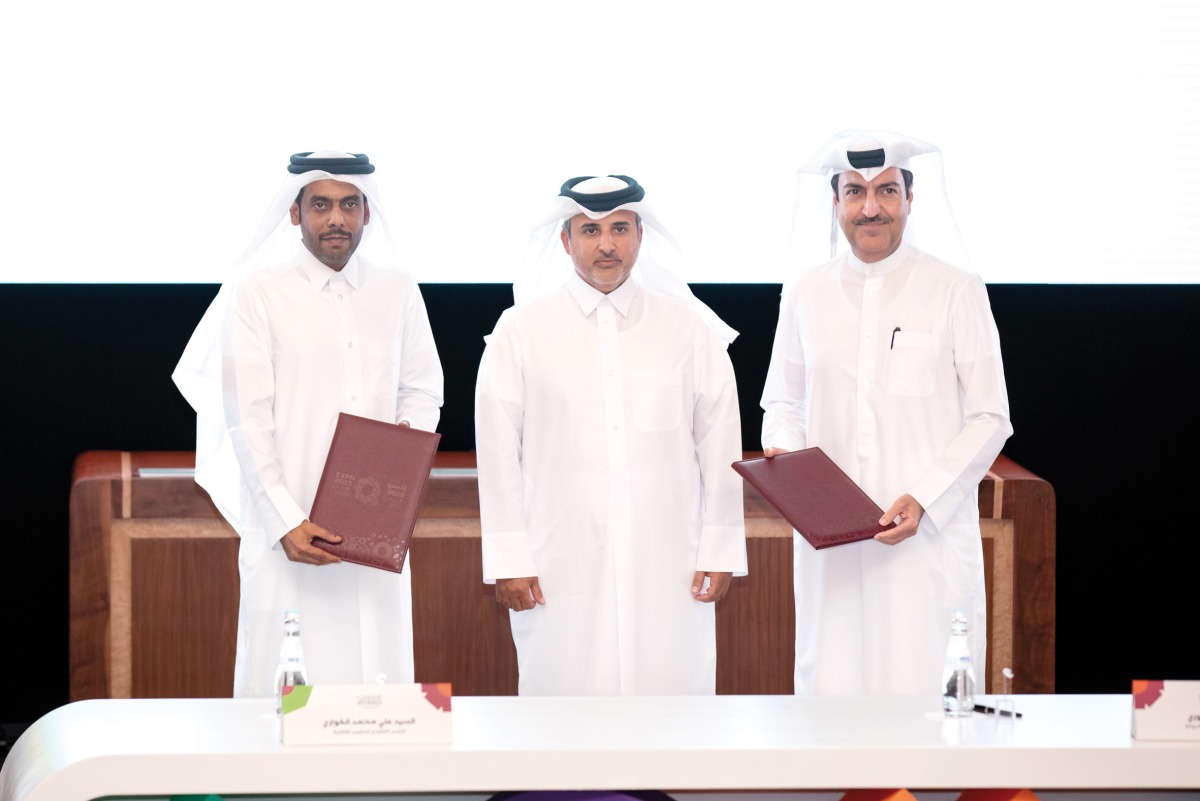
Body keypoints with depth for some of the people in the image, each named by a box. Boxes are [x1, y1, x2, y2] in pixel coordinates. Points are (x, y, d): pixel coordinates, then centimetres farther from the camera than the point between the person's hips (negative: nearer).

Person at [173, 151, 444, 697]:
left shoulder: (397, 291, 11)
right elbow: (247, 419, -5)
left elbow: (423, 388, 18)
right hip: (292, 523, -3)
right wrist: (286, 521, -14)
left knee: (379, 669, 2)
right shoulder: (259, 293, -1)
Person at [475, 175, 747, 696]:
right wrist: (508, 560, -1)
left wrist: (721, 551, 4)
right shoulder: (520, 332, 4)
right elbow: (498, 454, 3)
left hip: (668, 572, 1)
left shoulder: (691, 329, 7)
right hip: (561, 575, -1)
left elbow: (720, 446, 7)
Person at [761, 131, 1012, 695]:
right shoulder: (805, 295, 10)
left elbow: (989, 418, 1)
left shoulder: (956, 292, 2)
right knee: (830, 687, 0)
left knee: (923, 689, -7)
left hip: (928, 537, -2)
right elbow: (783, 400, 20)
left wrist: (924, 499, -11)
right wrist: (782, 449, -3)